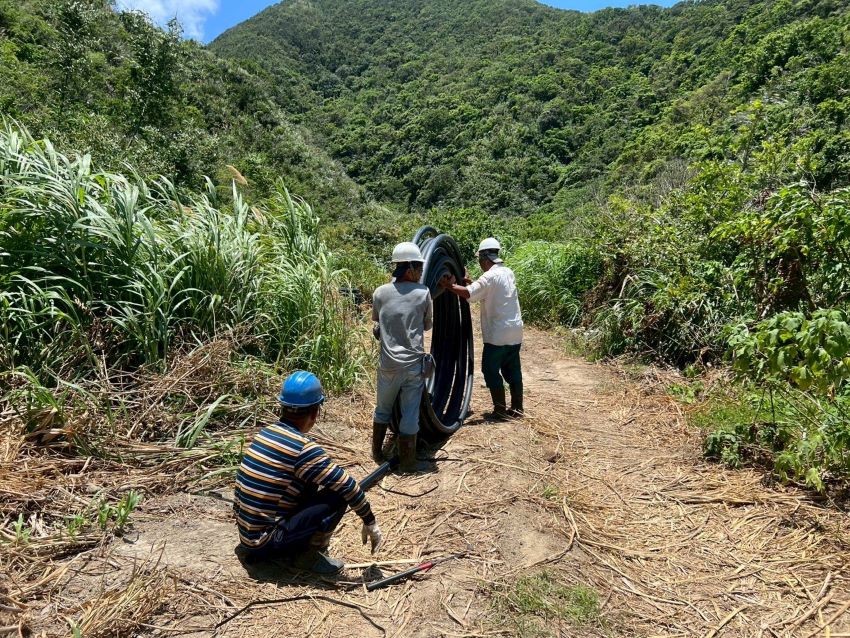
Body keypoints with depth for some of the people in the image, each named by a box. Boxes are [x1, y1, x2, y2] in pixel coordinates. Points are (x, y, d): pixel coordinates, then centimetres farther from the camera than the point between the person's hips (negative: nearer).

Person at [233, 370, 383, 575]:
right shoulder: (302, 448, -22)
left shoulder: (265, 433, 2)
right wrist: (370, 523, -1)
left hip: (246, 535, 8)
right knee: (339, 496, -12)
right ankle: (309, 555, 3)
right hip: (265, 541, -8)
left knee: (310, 485, 16)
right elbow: (348, 486, -17)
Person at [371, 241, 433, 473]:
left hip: (388, 363, 2)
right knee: (410, 414, 8)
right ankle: (407, 462, 17)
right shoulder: (423, 292, -5)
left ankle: (377, 453, 35)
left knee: (382, 409, 21)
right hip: (414, 363, -2)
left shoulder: (381, 293, -1)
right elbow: (428, 325, 7)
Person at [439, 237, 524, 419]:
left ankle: (500, 409, 7)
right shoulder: (508, 273, 10)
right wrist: (472, 283, 12)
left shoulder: (490, 276, -16)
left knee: (491, 370, 3)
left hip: (498, 334, -8)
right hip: (515, 331, 8)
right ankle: (517, 408, 20)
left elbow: (468, 293, -27)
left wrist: (449, 285, -21)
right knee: (512, 370, 14)